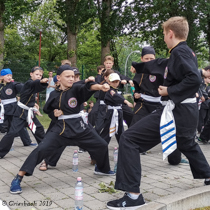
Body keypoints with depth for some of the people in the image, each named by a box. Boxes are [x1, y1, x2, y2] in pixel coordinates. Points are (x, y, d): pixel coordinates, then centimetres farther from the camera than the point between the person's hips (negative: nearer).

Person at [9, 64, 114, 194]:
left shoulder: (76, 89, -6)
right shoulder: (54, 94, 1)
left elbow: (87, 87, -30)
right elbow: (47, 109, 17)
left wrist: (100, 86, -51)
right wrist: (55, 112, -6)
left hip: (79, 127, 1)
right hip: (60, 128, -1)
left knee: (102, 145, 10)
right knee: (41, 149, -19)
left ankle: (102, 169, 41)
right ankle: (18, 179, -12)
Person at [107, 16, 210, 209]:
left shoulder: (180, 52, -12)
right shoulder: (184, 52, 17)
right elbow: (161, 65, 31)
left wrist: (170, 91, -18)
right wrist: (136, 67, 38)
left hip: (176, 111, -10)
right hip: (186, 111, 10)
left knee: (129, 140, -12)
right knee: (187, 143, 39)